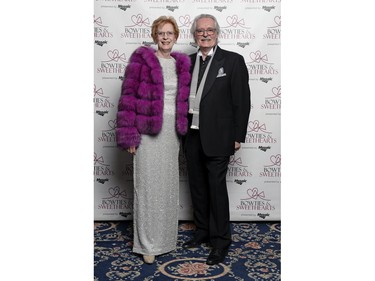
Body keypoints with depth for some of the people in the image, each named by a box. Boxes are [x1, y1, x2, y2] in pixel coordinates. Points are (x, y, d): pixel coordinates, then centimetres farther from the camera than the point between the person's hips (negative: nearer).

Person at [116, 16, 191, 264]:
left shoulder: (183, 63, 10)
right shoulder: (141, 59, -3)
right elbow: (128, 96, -7)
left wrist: (184, 131, 9)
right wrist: (129, 135, -13)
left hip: (172, 131, 5)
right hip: (148, 131, -4)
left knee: (169, 184, 11)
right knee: (149, 184, -1)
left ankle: (166, 237, 27)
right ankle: (148, 243, 12)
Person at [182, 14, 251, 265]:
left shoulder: (233, 61, -4)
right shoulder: (188, 62, 10)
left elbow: (242, 101, -5)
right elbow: (184, 97, 11)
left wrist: (238, 136, -8)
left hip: (217, 138, -5)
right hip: (192, 137, 5)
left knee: (217, 188, -1)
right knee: (197, 186, 14)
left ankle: (221, 241, 13)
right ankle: (203, 231, 32)